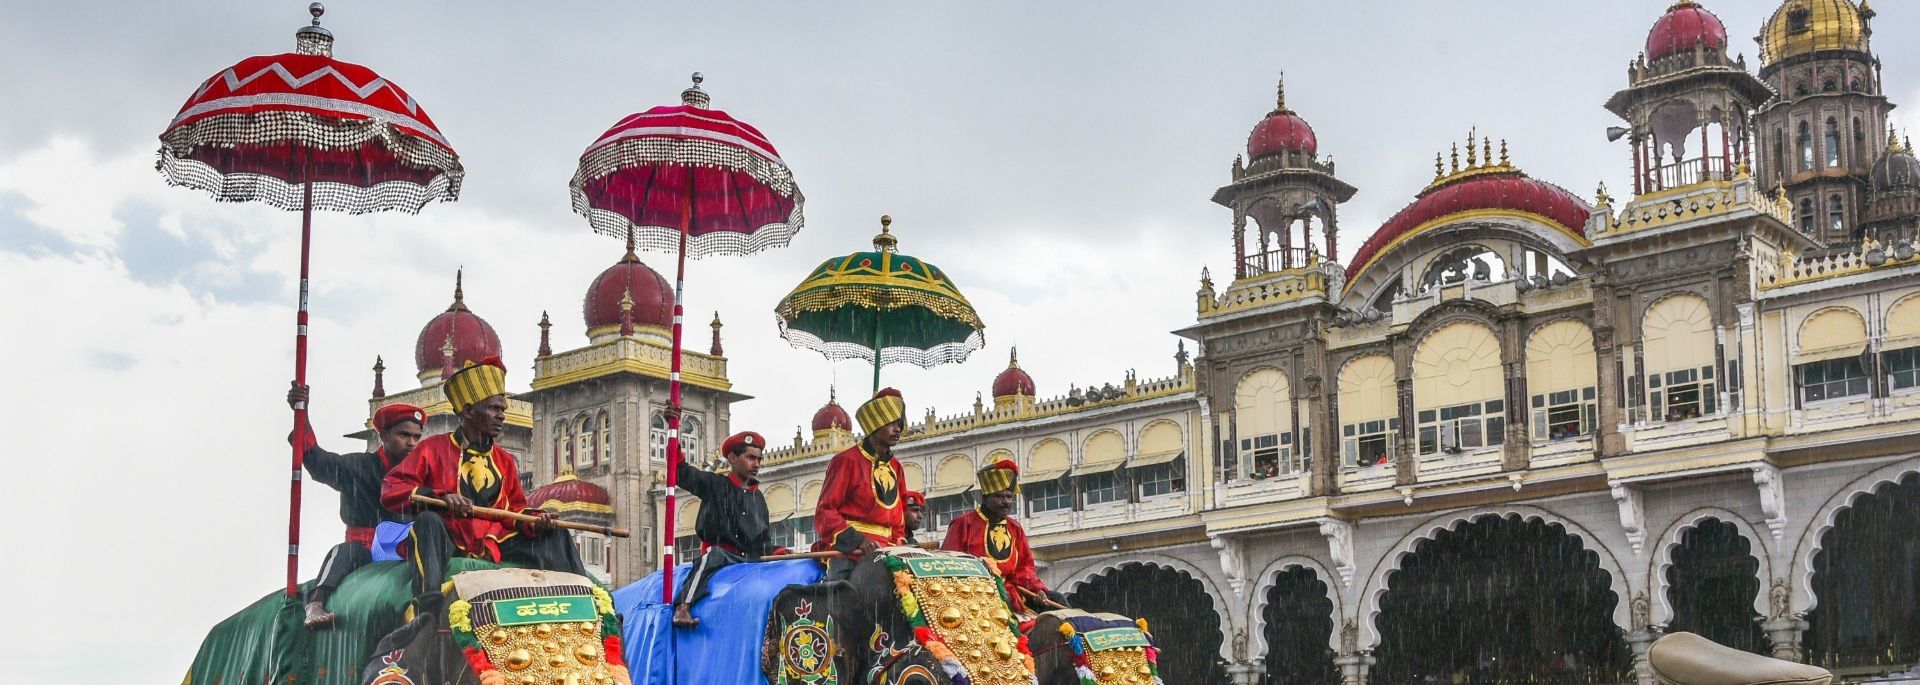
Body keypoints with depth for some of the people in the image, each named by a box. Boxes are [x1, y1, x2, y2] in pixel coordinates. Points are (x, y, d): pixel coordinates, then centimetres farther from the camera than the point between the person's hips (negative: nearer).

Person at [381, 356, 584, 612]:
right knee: (429, 521, -35)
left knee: (555, 536, -6)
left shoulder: (503, 459, 20)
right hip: (448, 543, -5)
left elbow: (516, 509, 19)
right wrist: (440, 497, -21)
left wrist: (535, 521, -6)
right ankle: (428, 605, -52)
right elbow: (390, 490, -5)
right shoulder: (433, 449, 4)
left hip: (495, 547, 5)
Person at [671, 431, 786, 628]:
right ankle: (682, 608, -47)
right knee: (713, 556, -38)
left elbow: (764, 543, 22)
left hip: (750, 560, 5)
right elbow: (681, 472, -6)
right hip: (719, 553, -5)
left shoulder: (758, 498, 23)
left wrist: (779, 552, 0)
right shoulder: (715, 485, 8)